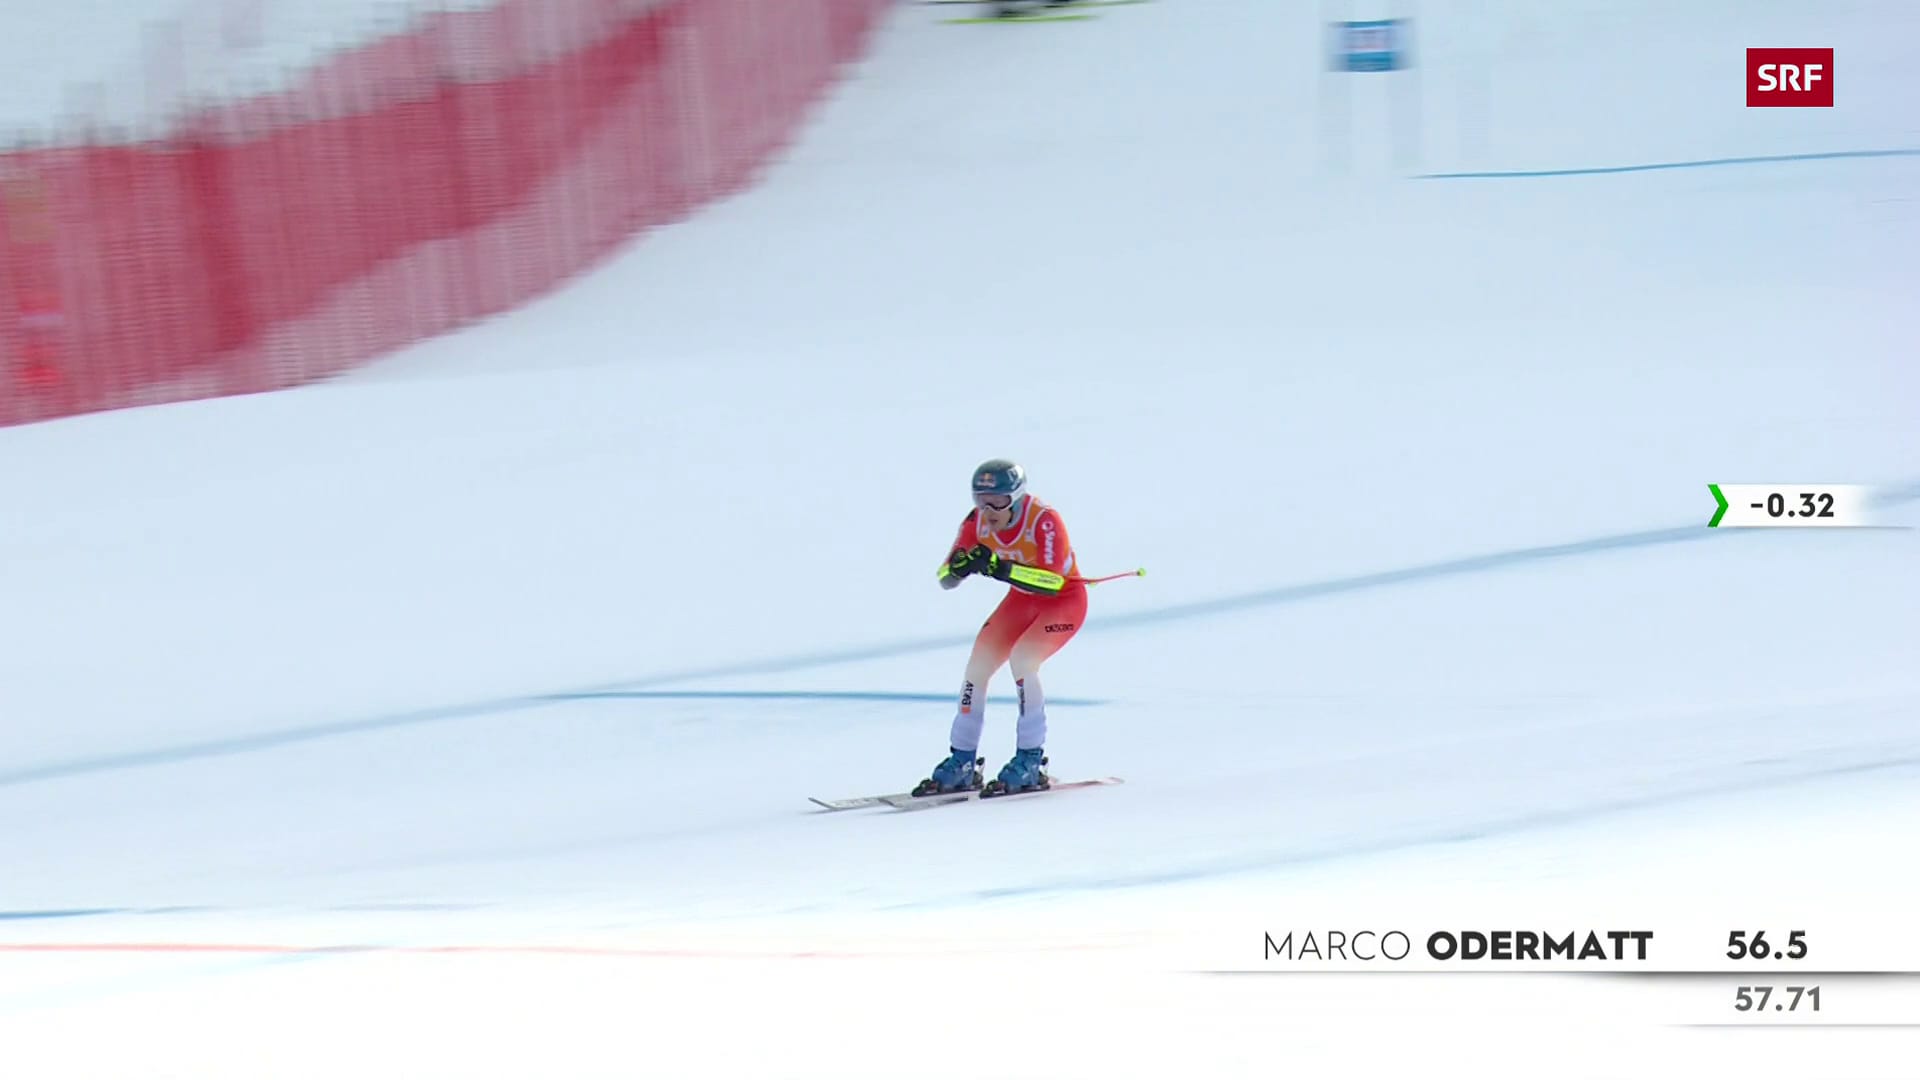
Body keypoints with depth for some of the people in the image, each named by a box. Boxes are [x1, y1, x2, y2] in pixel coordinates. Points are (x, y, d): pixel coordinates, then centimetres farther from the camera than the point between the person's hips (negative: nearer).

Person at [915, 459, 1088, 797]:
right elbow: (945, 579, -13)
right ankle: (962, 762, 6)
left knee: (1022, 659, -27)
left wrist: (1000, 568, -49)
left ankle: (1030, 761, -16)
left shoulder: (1044, 521, -31)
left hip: (1065, 601, -6)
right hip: (1022, 600, 6)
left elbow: (1053, 581, -40)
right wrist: (960, 565, -37)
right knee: (978, 663, -6)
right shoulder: (977, 522, -14)